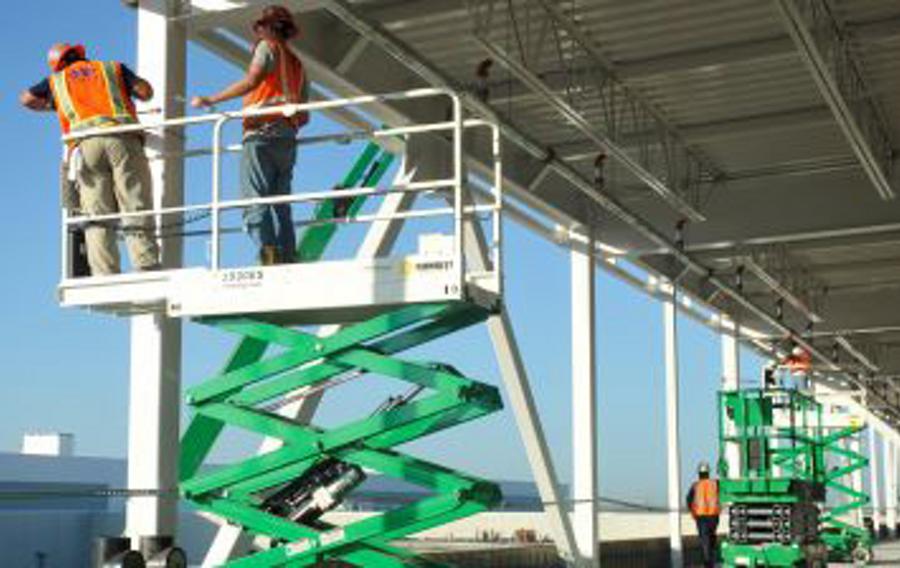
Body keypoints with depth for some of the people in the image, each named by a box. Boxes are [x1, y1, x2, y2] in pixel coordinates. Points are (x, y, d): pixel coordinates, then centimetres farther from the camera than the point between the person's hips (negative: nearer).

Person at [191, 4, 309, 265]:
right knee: (281, 207, 4)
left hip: (262, 133, -7)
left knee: (254, 203, -15)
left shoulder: (268, 47, 8)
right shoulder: (297, 64, 29)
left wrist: (210, 100, -11)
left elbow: (252, 80, -12)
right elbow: (304, 117, 22)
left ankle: (269, 255, -31)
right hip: (287, 140, 7)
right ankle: (287, 261, -7)